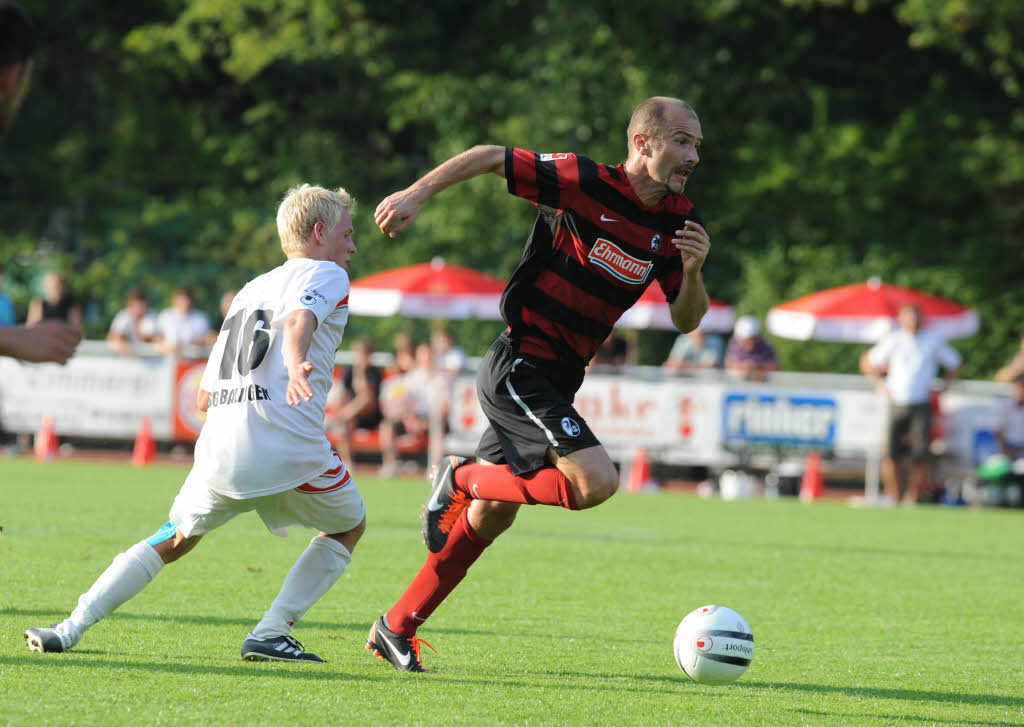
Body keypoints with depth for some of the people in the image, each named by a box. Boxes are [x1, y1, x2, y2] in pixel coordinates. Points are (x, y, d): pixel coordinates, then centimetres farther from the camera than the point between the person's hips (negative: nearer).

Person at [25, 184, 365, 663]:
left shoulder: (251, 289, 28)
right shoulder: (327, 274, 7)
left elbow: (204, 397, 26)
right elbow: (299, 319, -20)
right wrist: (296, 370, -38)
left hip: (219, 444, 6)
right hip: (285, 442, -6)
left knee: (174, 540, 21)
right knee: (349, 526, 18)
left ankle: (71, 628, 8)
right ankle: (270, 635, 5)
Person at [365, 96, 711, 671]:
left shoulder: (679, 222, 3)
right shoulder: (585, 182, -16)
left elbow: (686, 320, 6)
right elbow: (490, 157, -7)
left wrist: (692, 271, -14)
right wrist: (417, 194, -10)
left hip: (556, 382, 8)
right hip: (519, 368, -8)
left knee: (491, 517, 12)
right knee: (596, 481, -23)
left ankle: (396, 629, 24)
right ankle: (464, 479, -3)